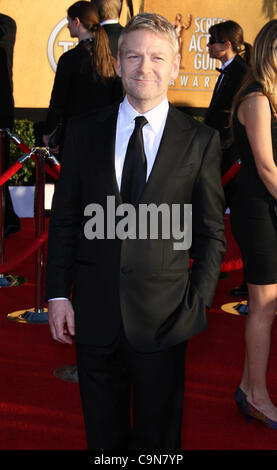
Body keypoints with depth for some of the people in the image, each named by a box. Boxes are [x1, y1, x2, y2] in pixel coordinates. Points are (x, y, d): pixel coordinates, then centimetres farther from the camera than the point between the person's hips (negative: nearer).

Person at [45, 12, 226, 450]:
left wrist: (198, 305, -5)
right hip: (94, 315, 2)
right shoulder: (84, 131, 3)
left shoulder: (200, 141, -2)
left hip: (163, 317, -1)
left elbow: (211, 232, 1)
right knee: (102, 433, 17)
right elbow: (64, 219, 5)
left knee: (159, 436, 15)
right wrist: (58, 294, 0)